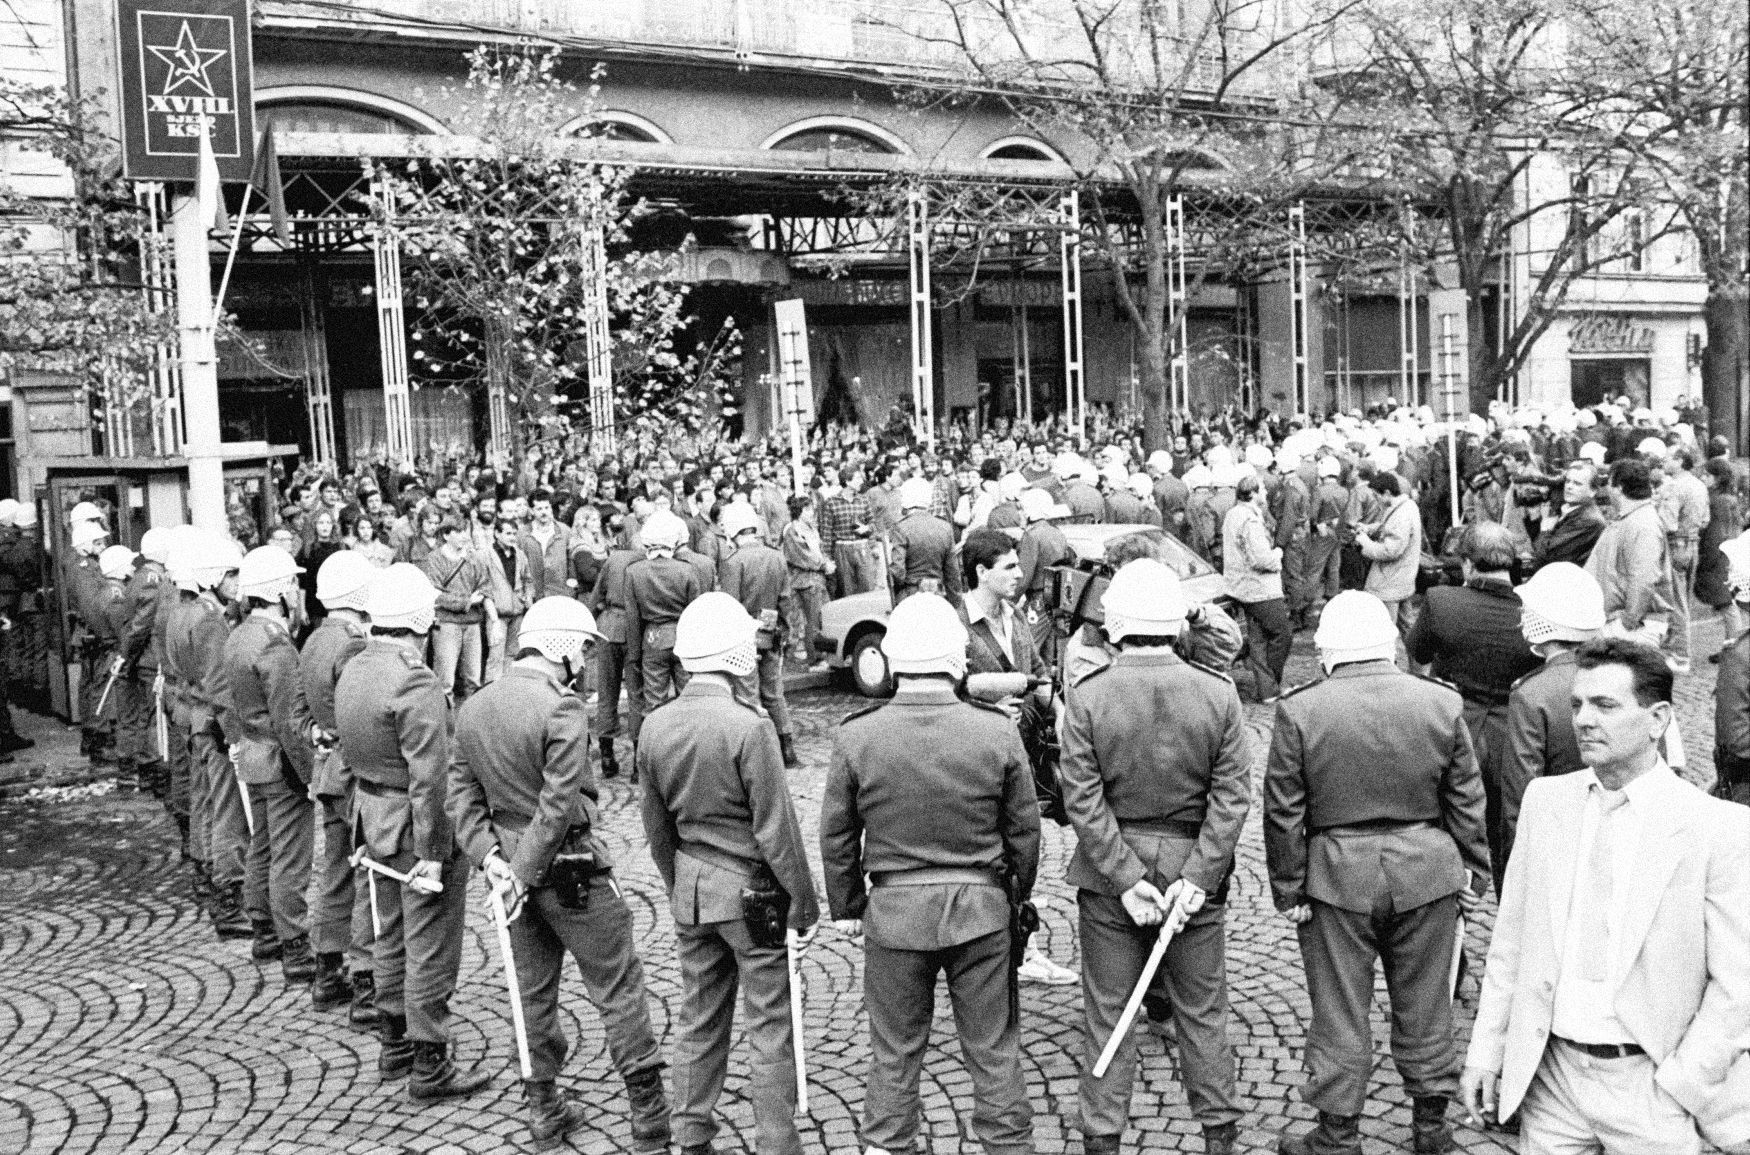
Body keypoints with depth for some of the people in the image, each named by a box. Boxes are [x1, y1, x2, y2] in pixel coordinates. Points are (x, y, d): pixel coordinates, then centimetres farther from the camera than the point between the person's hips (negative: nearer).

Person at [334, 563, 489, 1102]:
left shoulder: (352, 670, 5)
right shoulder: (415, 683, -24)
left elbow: (353, 752, 11)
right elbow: (430, 777, -26)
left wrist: (369, 810, 18)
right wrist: (431, 851, -22)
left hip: (374, 817, 9)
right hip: (417, 827, -9)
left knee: (391, 936, 21)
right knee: (431, 949, 2)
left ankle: (394, 1045, 35)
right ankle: (428, 1066, 12)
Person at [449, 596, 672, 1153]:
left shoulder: (472, 709, 4)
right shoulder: (562, 708, -19)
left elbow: (461, 796, 2)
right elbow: (558, 806, -23)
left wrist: (489, 856, -6)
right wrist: (521, 873, -16)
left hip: (517, 863, 7)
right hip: (572, 870, -7)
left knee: (534, 989, 18)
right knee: (618, 990, 4)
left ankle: (544, 1109, 30)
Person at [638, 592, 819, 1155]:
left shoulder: (655, 726, -1)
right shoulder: (749, 727, -21)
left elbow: (656, 826, 9)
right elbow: (776, 829, -17)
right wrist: (804, 903, -6)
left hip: (691, 890, 6)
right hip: (750, 890, -6)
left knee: (698, 1018, 18)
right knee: (769, 1027, 6)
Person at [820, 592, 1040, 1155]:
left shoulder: (856, 737, -10)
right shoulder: (998, 732, -10)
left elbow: (836, 836, -2)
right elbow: (1024, 829, 0)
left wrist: (848, 905, 13)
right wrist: (1017, 894, 16)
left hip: (894, 910, 0)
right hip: (983, 905, 0)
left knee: (893, 1053, 15)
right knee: (993, 1048, 16)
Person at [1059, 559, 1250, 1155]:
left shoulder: (1085, 697, -12)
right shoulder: (1219, 693, -7)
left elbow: (1083, 800, -15)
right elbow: (1231, 797, -10)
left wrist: (1126, 878, -12)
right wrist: (1197, 877, -11)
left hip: (1108, 878, -1)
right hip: (1195, 866, 2)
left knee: (1106, 1013, 12)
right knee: (1203, 1011, 16)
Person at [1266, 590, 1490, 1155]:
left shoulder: (1298, 710, -10)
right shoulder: (1443, 702, -2)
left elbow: (1284, 814, -8)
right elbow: (1466, 803, 3)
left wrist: (1288, 889, 0)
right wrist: (1475, 874, 13)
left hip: (1337, 877, -2)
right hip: (1426, 874, 3)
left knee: (1339, 1013, 8)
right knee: (1424, 1004, 17)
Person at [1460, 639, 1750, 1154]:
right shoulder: (1545, 798, 2)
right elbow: (1511, 940, 7)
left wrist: (1676, 1087, -10)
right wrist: (1485, 1050, 6)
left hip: (1647, 1084, -3)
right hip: (1548, 1075, 3)